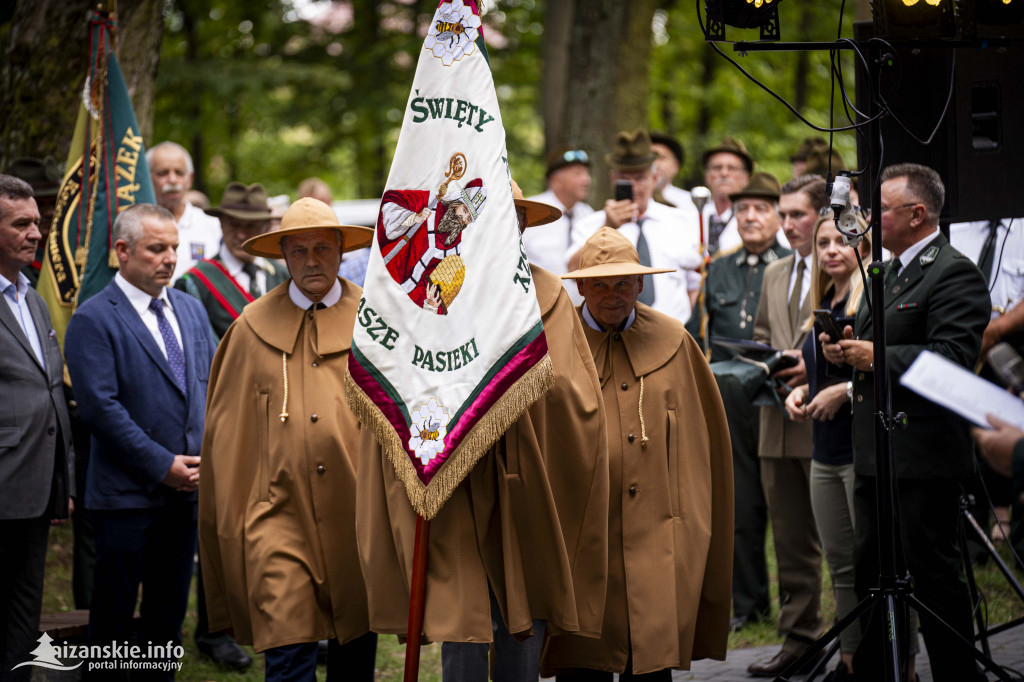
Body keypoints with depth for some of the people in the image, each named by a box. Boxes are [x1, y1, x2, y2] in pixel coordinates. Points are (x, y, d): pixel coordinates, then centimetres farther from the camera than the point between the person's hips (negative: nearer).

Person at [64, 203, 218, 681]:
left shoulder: (191, 310, 13)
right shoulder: (93, 320, -9)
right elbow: (100, 407, -16)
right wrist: (162, 465, -16)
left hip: (187, 487, 6)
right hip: (127, 493, -6)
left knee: (169, 612, 13)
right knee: (112, 617, 0)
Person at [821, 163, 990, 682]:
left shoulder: (954, 273, -13)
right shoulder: (888, 272, 19)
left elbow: (952, 360, -23)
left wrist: (875, 357, -21)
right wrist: (848, 351, 6)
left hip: (923, 457, -10)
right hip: (875, 455, 10)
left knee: (934, 573, -3)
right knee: (870, 572, 14)